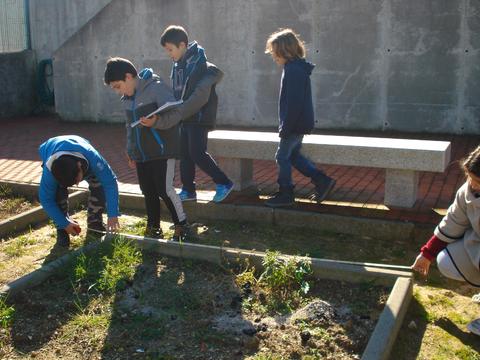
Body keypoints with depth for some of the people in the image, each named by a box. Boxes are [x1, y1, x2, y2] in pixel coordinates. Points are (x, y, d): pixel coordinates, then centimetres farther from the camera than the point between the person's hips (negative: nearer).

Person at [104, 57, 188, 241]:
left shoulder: (156, 88, -14)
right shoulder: (127, 98, 12)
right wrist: (130, 150, 20)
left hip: (162, 151, -8)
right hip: (141, 154, 8)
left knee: (164, 189, -10)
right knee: (148, 191, 11)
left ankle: (182, 226, 7)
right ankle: (153, 228, 24)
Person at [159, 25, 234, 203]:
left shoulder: (200, 64, -16)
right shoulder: (177, 64, 10)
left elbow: (200, 97, -22)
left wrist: (177, 114, -24)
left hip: (199, 117, -8)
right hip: (185, 117, 8)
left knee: (197, 153, -11)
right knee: (185, 154, 11)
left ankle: (224, 183, 3)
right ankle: (188, 190, 21)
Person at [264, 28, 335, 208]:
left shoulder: (293, 71, -20)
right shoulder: (297, 67, 12)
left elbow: (294, 103, -24)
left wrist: (285, 127, -20)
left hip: (295, 124, -10)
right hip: (300, 123, 10)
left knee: (282, 157, 2)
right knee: (293, 155, 18)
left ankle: (285, 195, 14)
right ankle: (322, 181, 19)